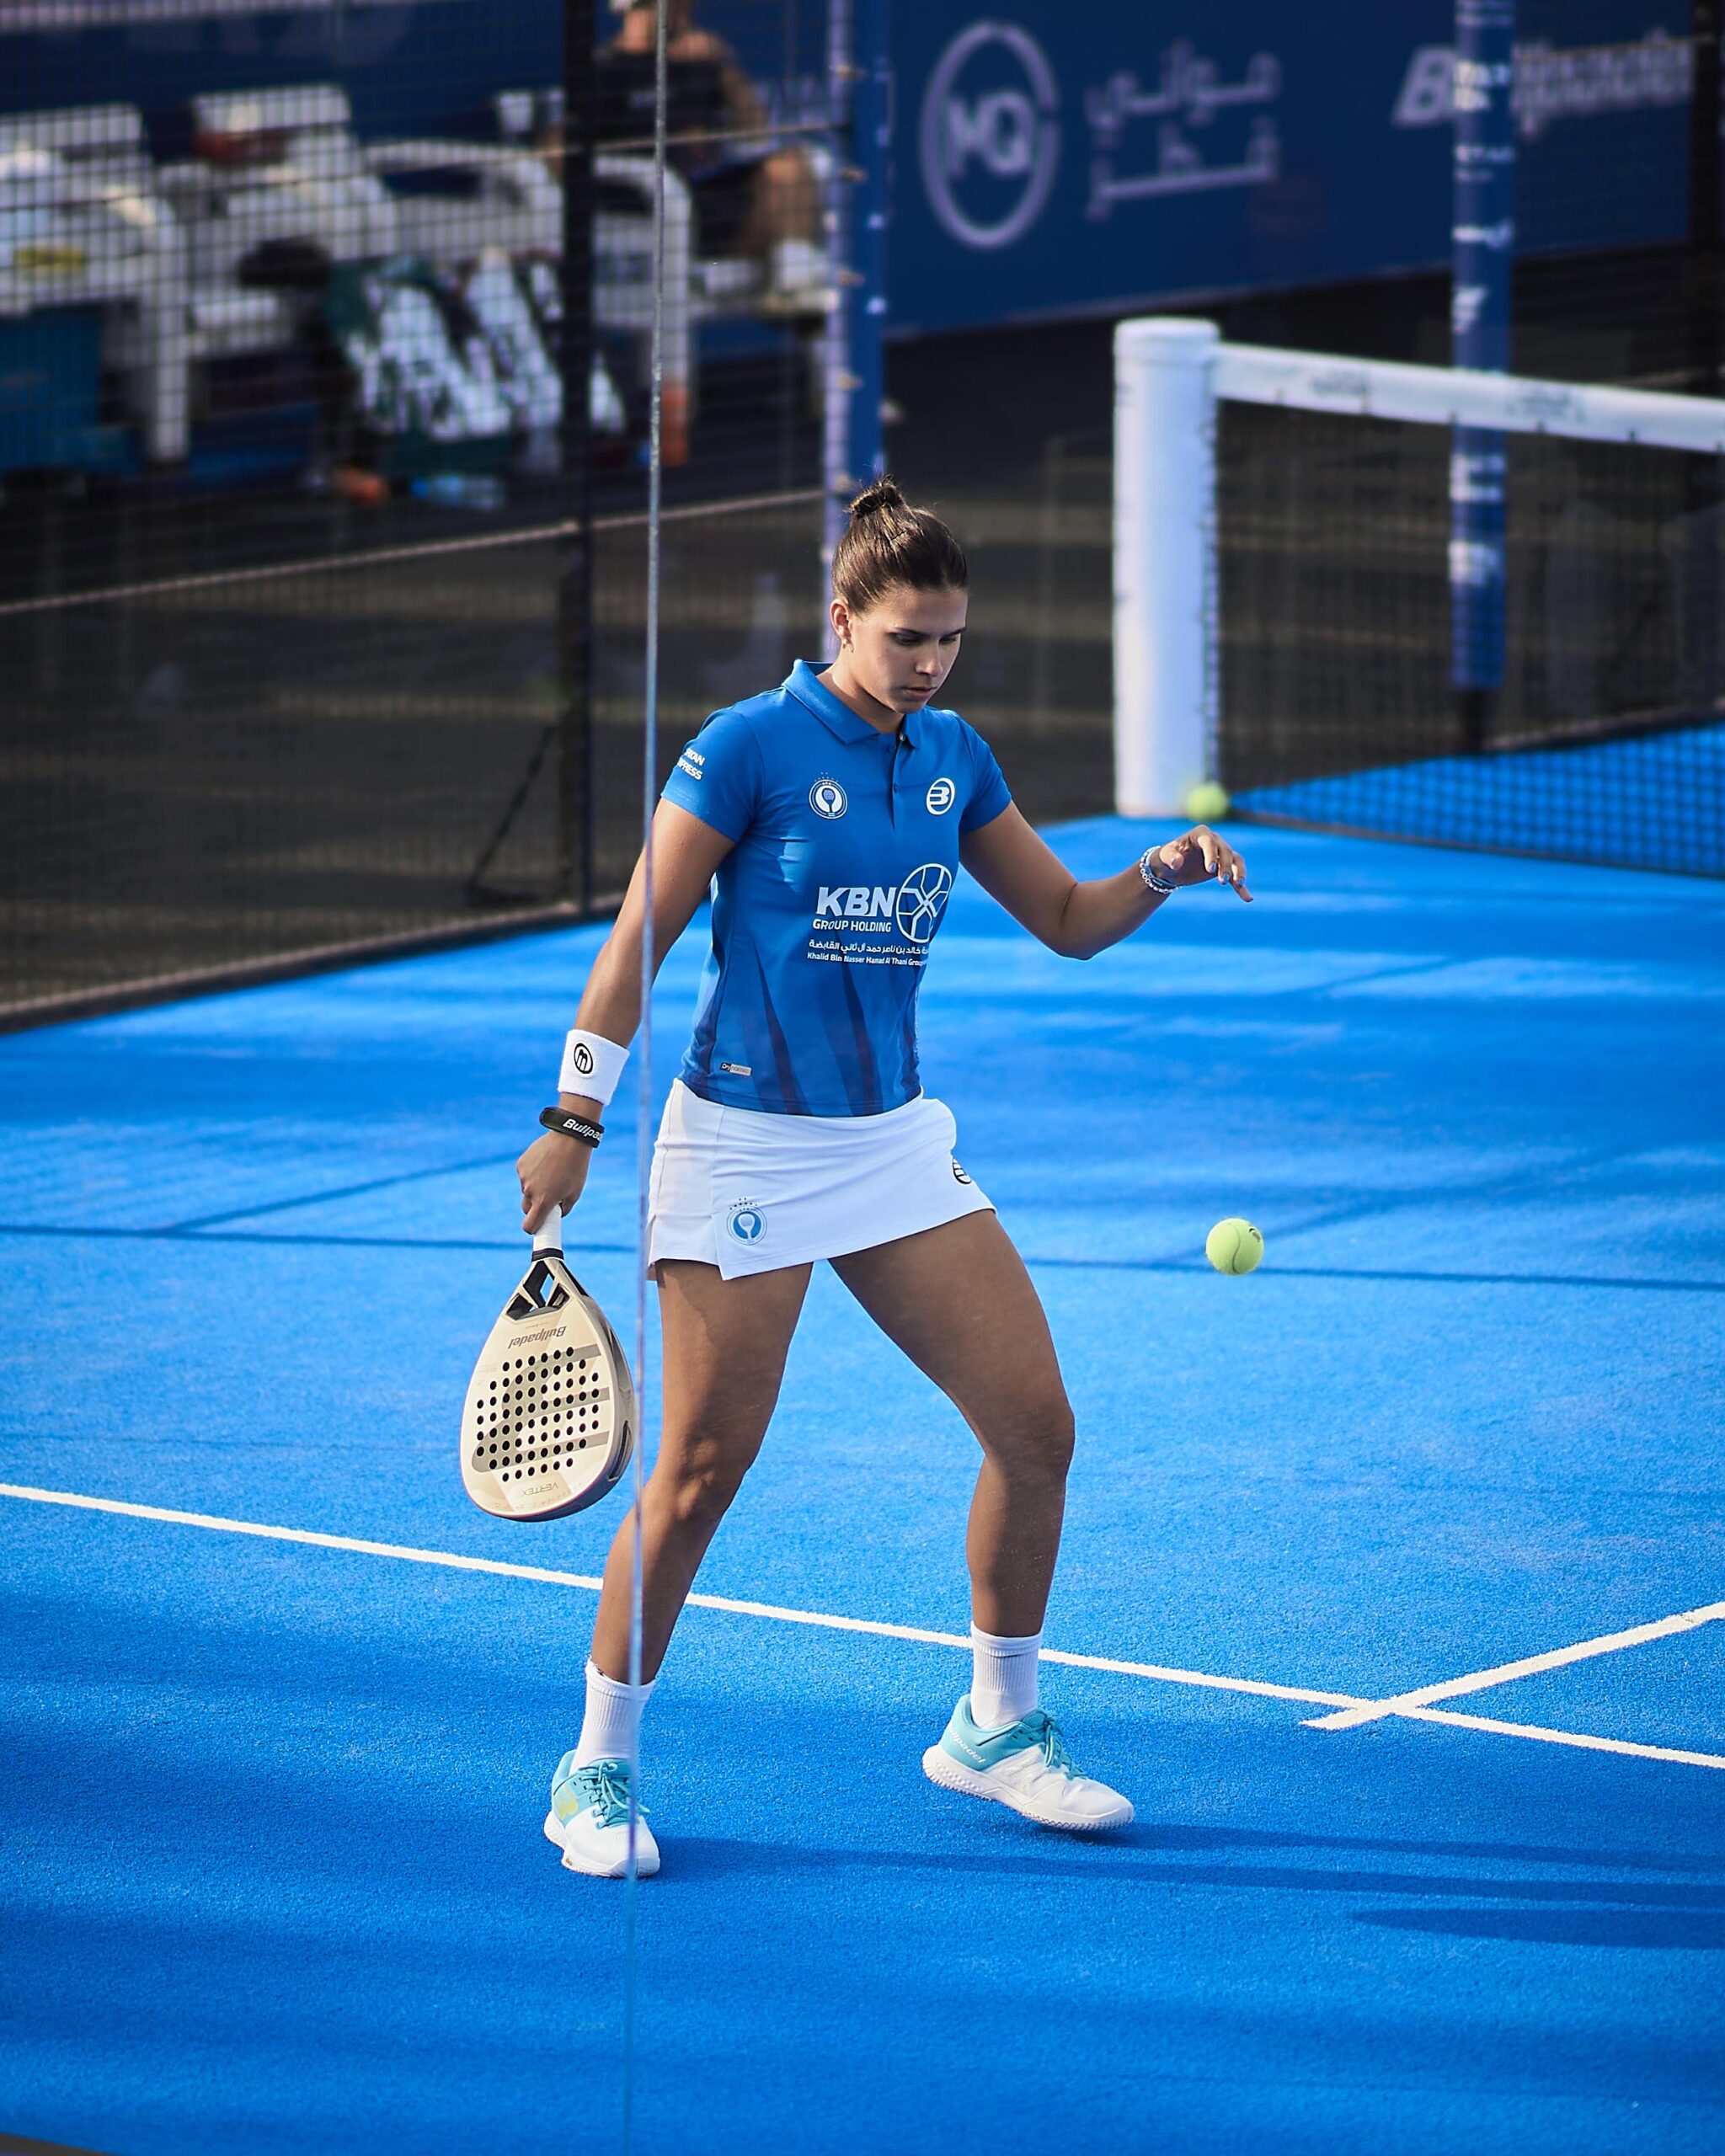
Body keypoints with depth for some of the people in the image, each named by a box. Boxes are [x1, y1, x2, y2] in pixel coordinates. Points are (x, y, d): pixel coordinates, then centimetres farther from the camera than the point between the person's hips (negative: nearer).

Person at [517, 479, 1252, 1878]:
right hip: (745, 1146, -6)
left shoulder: (954, 757, 6)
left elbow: (1067, 920, 14)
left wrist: (1163, 873, -6)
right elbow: (640, 937, -8)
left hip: (894, 1139, 6)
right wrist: (575, 1122, -12)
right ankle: (598, 1773, 8)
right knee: (703, 1471, -6)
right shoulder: (752, 747, -11)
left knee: (1036, 1422, 1)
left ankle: (996, 1727, 19)